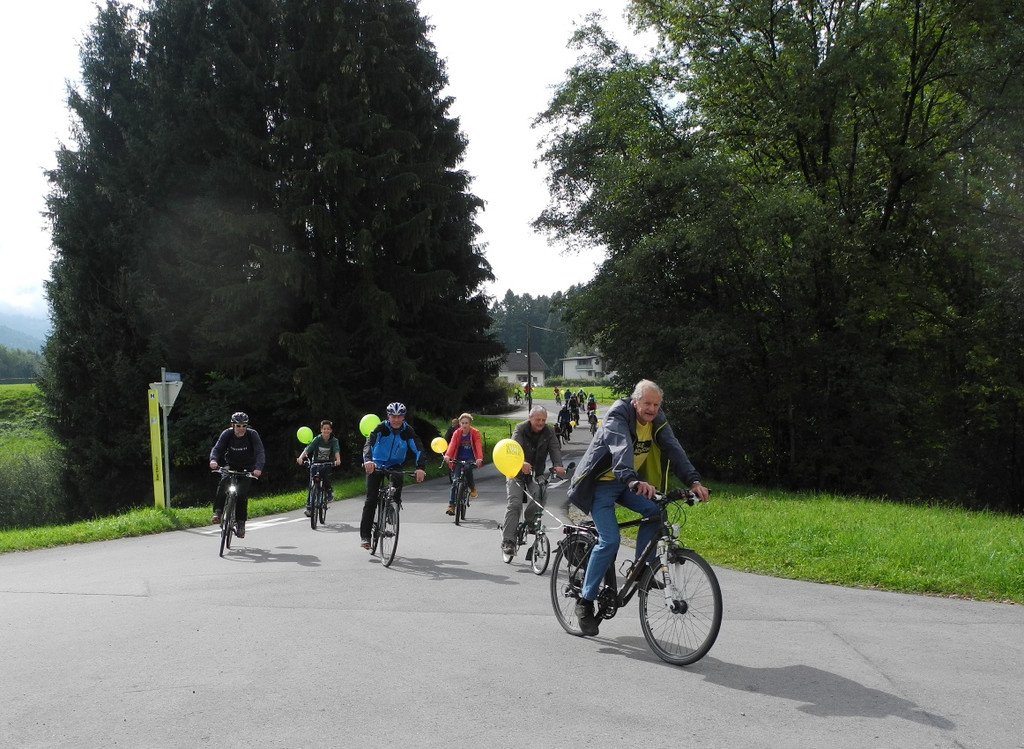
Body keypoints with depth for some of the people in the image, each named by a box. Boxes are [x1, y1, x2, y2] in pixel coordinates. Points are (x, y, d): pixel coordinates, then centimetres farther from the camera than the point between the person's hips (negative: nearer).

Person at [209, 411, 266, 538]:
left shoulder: (252, 434, -18)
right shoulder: (227, 434, -13)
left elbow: (260, 452, -26)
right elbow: (217, 448, -21)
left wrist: (258, 468, -44)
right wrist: (213, 460, -44)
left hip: (247, 468, -1)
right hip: (231, 465, 1)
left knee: (242, 493, -14)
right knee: (224, 481, -29)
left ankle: (240, 523, -1)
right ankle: (217, 512, -25)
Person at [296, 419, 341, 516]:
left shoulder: (334, 440, -9)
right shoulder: (317, 439, -11)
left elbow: (336, 451, -25)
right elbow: (307, 449, -22)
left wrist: (338, 460, -46)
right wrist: (301, 457, -41)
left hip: (327, 464, 0)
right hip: (316, 463, 0)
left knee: (326, 480, -25)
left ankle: (329, 491, 8)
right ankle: (309, 506, 0)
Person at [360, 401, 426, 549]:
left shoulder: (408, 431, -13)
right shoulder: (381, 428, -18)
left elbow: (419, 449, -22)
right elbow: (369, 443, -32)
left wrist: (421, 468, -40)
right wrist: (367, 460, -52)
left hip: (395, 465, 1)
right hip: (376, 465, -1)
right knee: (371, 499, -12)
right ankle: (365, 535, -7)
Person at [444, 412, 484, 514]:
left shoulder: (475, 433, -7)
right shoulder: (457, 434, -2)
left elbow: (478, 445, -20)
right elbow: (452, 444, -17)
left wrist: (479, 458, -38)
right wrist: (447, 455, -37)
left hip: (471, 458, -2)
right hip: (459, 459, 2)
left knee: (467, 468, -36)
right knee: (455, 481, -9)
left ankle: (472, 487, -9)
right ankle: (451, 505, -6)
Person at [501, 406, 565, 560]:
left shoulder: (549, 432, -3)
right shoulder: (520, 429, -12)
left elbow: (555, 449, -17)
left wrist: (558, 465, -39)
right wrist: (522, 462, -51)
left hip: (536, 474, 3)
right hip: (517, 473, -3)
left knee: (539, 502, -17)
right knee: (514, 504, -16)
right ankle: (508, 542, -17)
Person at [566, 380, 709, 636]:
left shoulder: (657, 421, -3)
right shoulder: (618, 416, -23)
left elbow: (674, 450, -15)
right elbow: (621, 449, -41)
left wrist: (694, 481, -30)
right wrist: (632, 480, -59)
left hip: (630, 482, 6)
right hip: (603, 482, -6)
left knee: (655, 510, -21)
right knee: (610, 541, -18)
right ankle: (585, 602, -7)